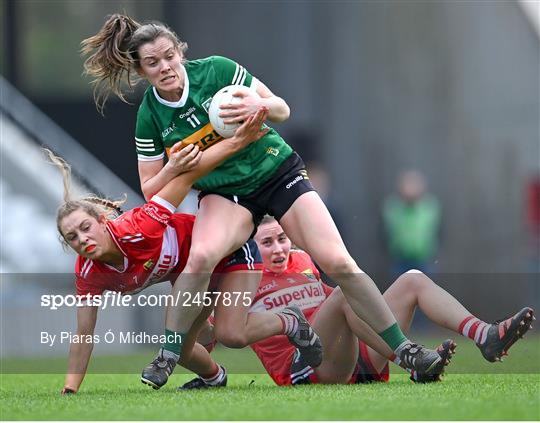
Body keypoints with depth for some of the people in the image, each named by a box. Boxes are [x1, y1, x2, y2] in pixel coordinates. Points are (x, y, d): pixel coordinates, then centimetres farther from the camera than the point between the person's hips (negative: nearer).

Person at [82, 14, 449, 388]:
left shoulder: (217, 70, -13)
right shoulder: (150, 116, -7)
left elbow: (283, 110, -5)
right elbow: (151, 190, 0)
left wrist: (260, 105, -28)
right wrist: (175, 167, -21)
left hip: (277, 171, 0)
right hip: (225, 192, 0)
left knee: (338, 262, -13)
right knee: (201, 256, -32)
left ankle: (403, 350, -1)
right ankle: (167, 357, -19)